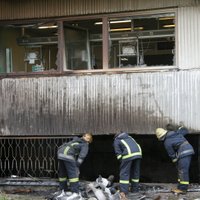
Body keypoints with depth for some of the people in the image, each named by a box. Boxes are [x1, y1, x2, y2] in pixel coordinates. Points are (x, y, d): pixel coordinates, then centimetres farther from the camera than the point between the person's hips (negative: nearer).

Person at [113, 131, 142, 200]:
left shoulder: (116, 141, 18)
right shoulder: (128, 136, 34)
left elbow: (118, 153, 5)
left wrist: (122, 161, 9)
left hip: (129, 154, -5)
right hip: (138, 152, 6)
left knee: (124, 173, -2)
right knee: (135, 172, 18)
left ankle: (123, 192, -9)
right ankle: (135, 189, 25)